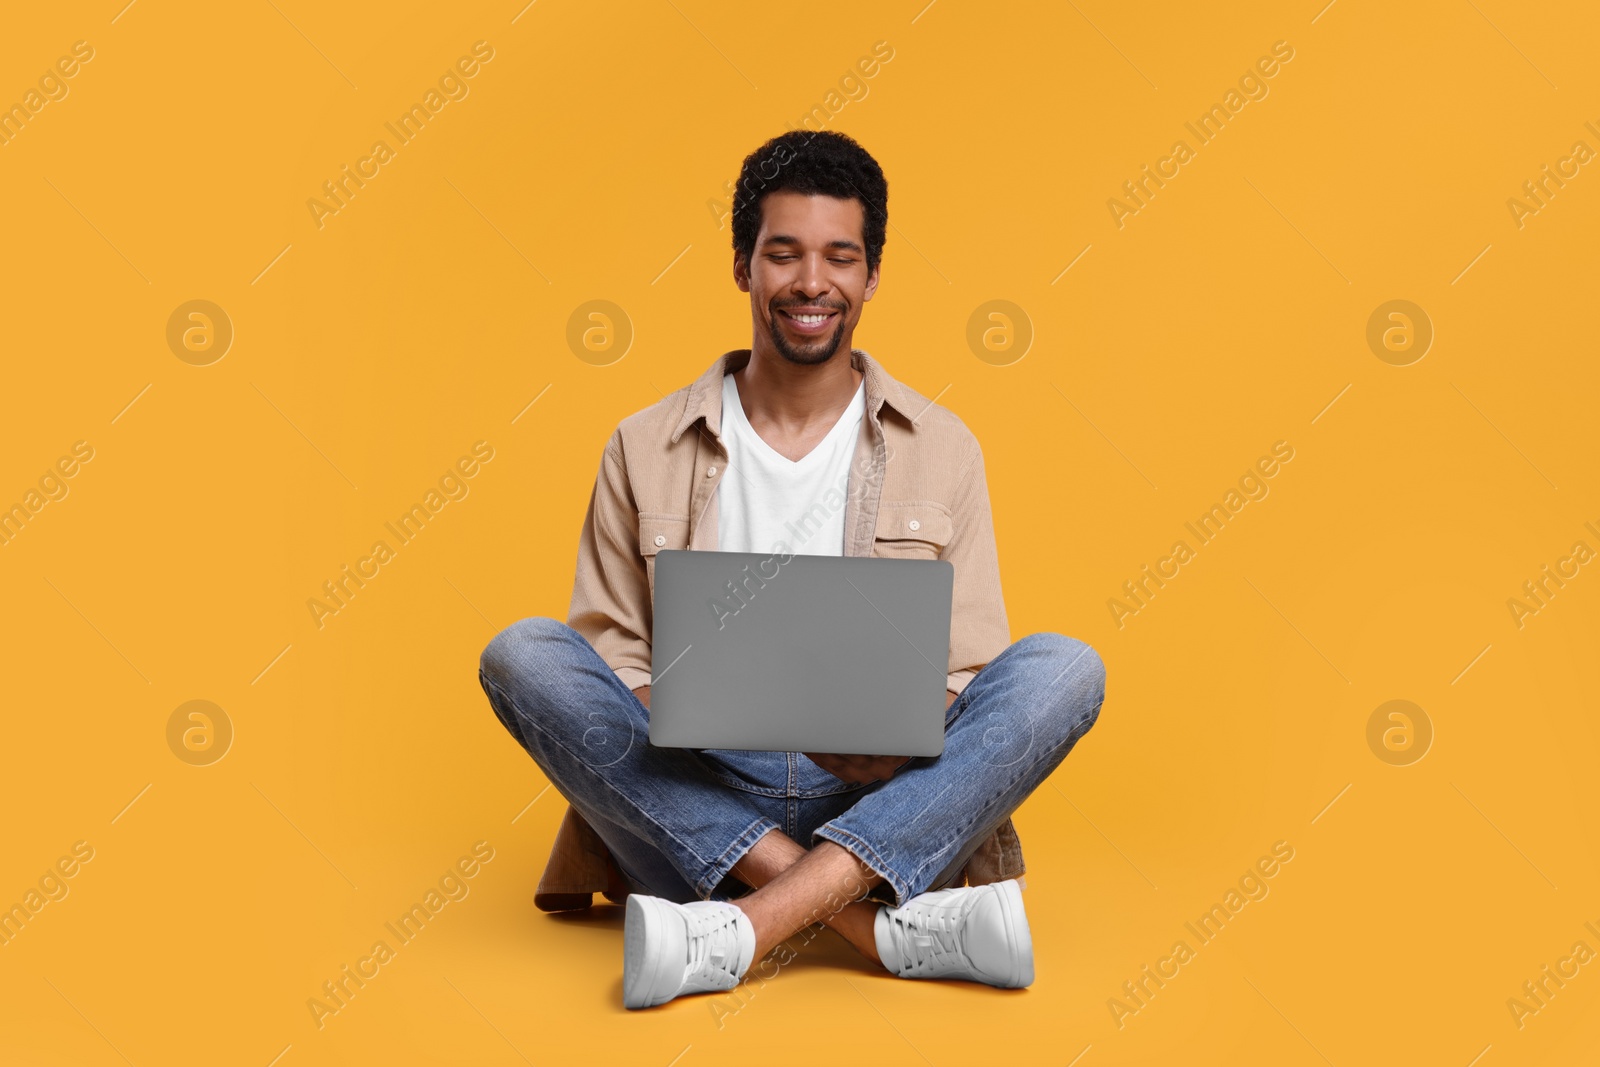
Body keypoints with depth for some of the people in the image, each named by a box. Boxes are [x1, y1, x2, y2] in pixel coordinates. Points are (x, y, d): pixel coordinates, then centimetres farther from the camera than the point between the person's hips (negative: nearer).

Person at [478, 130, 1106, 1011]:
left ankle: (740, 927, -33)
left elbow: (970, 672, 7)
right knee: (523, 655, -23)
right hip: (696, 795, 0)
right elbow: (608, 648, 7)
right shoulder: (646, 449, 8)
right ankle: (888, 926, -31)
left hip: (883, 799, 0)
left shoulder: (940, 449, 8)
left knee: (1063, 669, -22)